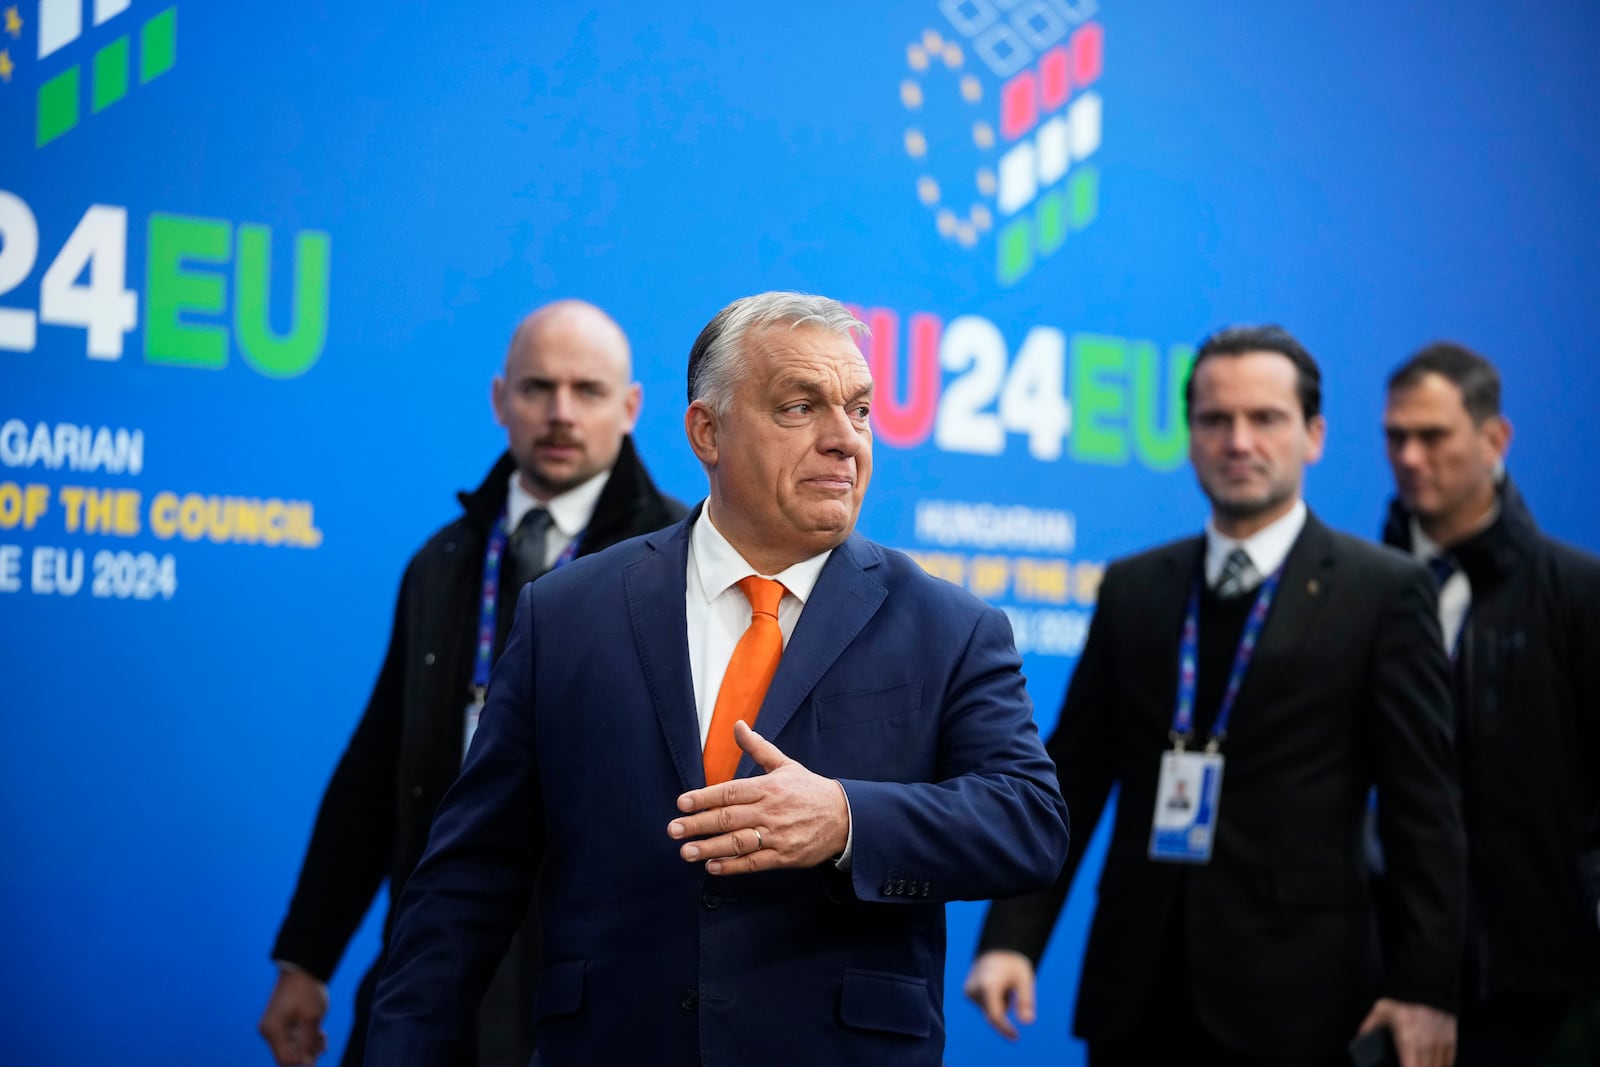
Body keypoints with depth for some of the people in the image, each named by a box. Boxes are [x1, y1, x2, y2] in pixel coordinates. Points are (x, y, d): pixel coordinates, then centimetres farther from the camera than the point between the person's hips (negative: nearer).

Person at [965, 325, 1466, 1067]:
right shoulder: (1132, 588, 10)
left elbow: (1424, 805, -3)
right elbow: (1072, 779, 8)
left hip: (1291, 997, -3)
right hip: (1137, 990, 3)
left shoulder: (1383, 591, -1)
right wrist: (1011, 937, -2)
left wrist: (1426, 984, -8)